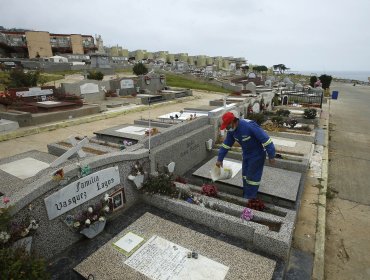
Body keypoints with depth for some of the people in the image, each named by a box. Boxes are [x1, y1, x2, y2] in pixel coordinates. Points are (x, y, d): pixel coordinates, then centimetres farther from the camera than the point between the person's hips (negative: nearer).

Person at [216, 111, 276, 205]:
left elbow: (265, 139, -30)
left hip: (257, 154, -7)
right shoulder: (231, 130, -9)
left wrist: (271, 156, -25)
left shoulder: (249, 126, -33)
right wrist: (220, 159, 4)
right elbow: (226, 144, 2)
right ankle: (246, 196, 29)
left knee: (252, 176, -1)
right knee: (245, 175, 13)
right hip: (246, 154, 7)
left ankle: (250, 199, 14)